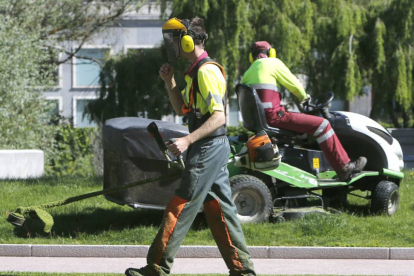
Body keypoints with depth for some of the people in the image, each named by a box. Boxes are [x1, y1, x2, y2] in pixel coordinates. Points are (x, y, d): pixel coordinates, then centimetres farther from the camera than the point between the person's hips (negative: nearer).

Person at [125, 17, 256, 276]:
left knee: (181, 206, -6)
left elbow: (218, 117, -23)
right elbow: (182, 109, 23)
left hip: (209, 148, -10)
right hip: (215, 148, 10)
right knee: (218, 208, 10)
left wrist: (188, 140, -30)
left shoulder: (207, 71, -16)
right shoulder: (196, 71, 16)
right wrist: (170, 81, 9)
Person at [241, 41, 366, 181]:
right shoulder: (273, 63, -2)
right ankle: (343, 167, -9)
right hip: (274, 116, -9)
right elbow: (294, 84, -1)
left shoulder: (247, 75, 19)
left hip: (257, 119, 9)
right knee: (321, 124, -7)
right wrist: (303, 97, 19)